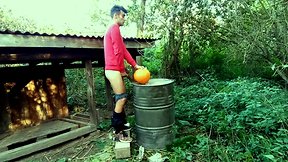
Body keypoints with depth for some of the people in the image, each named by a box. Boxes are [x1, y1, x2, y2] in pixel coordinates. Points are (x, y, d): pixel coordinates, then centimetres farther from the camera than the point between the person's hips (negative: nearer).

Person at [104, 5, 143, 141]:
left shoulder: (112, 30, 23)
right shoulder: (114, 29, -10)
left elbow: (123, 51, 18)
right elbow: (118, 51, -15)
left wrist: (135, 65, 14)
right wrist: (122, 69, -6)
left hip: (114, 69, 10)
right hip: (114, 69, -10)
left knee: (120, 97, 14)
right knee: (122, 98, -7)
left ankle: (121, 124, 23)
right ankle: (117, 129, 1)